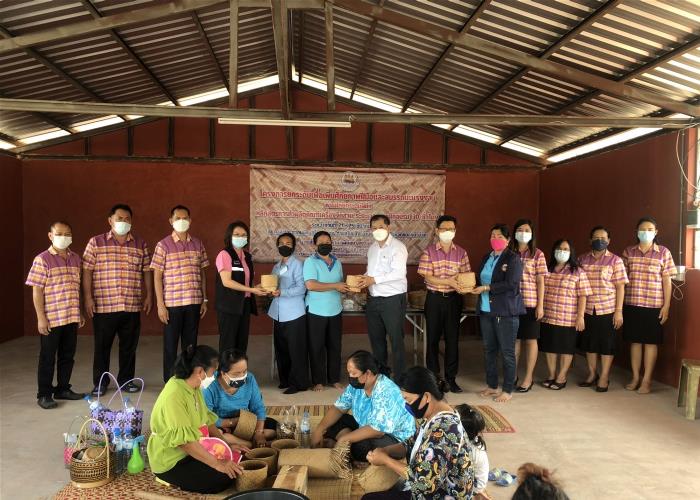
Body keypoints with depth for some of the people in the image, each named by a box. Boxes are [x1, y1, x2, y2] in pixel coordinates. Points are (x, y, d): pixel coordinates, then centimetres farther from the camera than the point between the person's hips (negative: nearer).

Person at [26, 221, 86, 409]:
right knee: (48, 358, 5)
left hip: (72, 318, 5)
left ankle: (63, 389, 27)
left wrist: (80, 313, 14)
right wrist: (41, 318, -13)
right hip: (51, 319, -5)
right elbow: (36, 291, -9)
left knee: (68, 356, 14)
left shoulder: (76, 259, 9)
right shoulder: (42, 260, -7)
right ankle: (44, 395, 16)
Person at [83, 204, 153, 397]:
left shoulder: (140, 244, 8)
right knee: (102, 346, 7)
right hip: (103, 306, -2)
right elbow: (87, 271, -1)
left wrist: (149, 296, 8)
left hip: (132, 306, 2)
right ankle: (100, 383, 22)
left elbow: (146, 271, 12)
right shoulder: (96, 242, 1)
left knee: (129, 346, 10)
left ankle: (126, 380, 25)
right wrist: (88, 297, -6)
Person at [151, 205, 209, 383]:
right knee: (171, 344, 7)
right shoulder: (163, 245, -3)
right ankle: (169, 382, 19)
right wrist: (160, 305, -9)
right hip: (172, 303, -3)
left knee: (190, 343, 11)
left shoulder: (197, 244, 8)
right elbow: (157, 277, -4)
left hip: (194, 302, 3)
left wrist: (204, 300, 8)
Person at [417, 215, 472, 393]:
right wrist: (449, 281, -22)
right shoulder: (429, 251, -3)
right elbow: (428, 278, -10)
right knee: (433, 338, 6)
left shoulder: (461, 252, 4)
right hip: (434, 299, -2)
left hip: (453, 299, 2)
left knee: (452, 339, 6)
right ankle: (433, 377, 18)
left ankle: (451, 378, 17)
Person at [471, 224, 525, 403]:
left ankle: (507, 391, 12)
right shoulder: (487, 258, 15)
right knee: (489, 350, 13)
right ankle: (491, 386, 25)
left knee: (507, 352, 1)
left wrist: (486, 288, -19)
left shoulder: (513, 258, -7)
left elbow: (511, 284, -17)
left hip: (506, 312, -7)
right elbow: (480, 279, 16)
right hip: (486, 310, 7)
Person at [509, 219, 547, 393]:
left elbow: (540, 281, -1)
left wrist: (540, 305, -6)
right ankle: (513, 375, 22)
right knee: (514, 339, 10)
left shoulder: (537, 254, 1)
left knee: (530, 339, 6)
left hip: (530, 303, -2)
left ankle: (528, 377, 16)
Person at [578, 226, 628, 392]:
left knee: (606, 344, 4)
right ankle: (592, 374, 26)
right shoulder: (583, 260, 6)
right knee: (589, 343, 11)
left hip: (608, 310, -3)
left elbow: (620, 287, -4)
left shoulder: (615, 260, -3)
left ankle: (604, 377, 16)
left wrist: (619, 311, -9)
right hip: (587, 310, 3)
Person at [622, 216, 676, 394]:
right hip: (631, 304, 2)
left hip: (654, 305, -2)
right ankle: (635, 378, 21)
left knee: (651, 342, 4)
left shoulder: (663, 252, 0)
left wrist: (666, 306, -5)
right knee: (635, 341, 9)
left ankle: (646, 381, 13)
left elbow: (667, 280, 0)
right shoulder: (628, 252, 5)